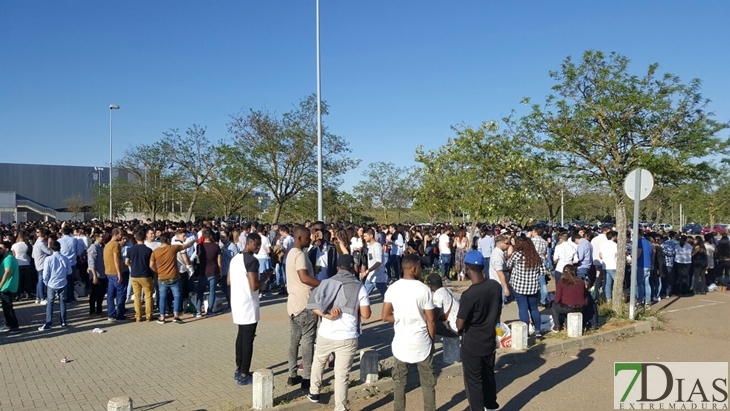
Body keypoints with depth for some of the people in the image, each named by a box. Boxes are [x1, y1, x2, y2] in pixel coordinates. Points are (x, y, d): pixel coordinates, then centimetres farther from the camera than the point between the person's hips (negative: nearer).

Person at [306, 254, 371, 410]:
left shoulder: (326, 283, 1)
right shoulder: (359, 287, -4)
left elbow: (312, 305, -8)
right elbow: (366, 315, -5)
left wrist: (327, 315, -13)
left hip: (326, 334, 2)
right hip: (348, 337, -2)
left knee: (318, 362, 28)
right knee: (342, 375, 5)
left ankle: (314, 392, 43)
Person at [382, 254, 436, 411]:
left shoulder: (393, 288, -5)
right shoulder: (424, 289, -12)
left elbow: (385, 317, -3)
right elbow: (431, 320, -8)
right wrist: (432, 340, 5)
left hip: (401, 342, 2)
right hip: (421, 342, -2)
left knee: (399, 382, 14)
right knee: (428, 382, 13)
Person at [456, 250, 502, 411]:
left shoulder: (469, 294, -27)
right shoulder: (496, 286, -8)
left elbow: (459, 325, -19)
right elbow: (498, 313, 6)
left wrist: (459, 320, 2)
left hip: (472, 344, -6)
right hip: (490, 340, 6)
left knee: (473, 381, 10)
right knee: (489, 376, 23)